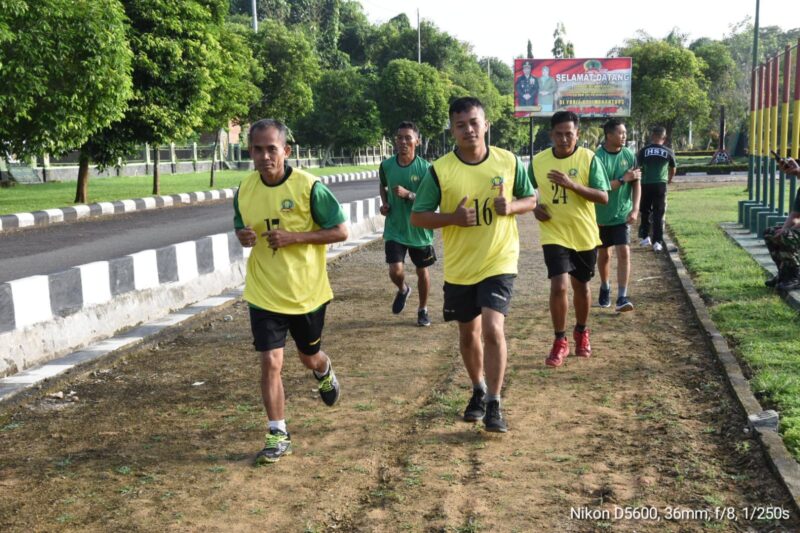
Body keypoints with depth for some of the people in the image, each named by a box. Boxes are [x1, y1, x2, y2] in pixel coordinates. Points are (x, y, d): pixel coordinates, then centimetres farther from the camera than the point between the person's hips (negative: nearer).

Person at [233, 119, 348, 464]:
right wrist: (243, 236, -12)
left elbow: (340, 231, -12)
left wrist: (293, 236, -23)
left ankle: (325, 373, 55)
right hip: (264, 293, 2)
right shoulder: (245, 189, -3)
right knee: (270, 362, -5)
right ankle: (278, 436, 7)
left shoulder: (308, 186, -16)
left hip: (307, 291, -2)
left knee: (309, 356, 18)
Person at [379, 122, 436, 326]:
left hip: (419, 230, -1)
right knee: (395, 271, -11)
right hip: (394, 230, 1)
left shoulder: (425, 168, -13)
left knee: (422, 271, 12)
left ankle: (423, 310, 34)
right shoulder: (386, 165, -3)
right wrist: (384, 203, -1)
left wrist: (408, 195, -26)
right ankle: (403, 289, 25)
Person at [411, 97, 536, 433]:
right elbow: (417, 217, -5)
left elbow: (531, 199, 8)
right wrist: (453, 218, -22)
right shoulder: (439, 170, -8)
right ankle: (478, 390, 39)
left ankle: (494, 405, -3)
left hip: (499, 263, -1)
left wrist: (512, 207, -15)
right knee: (468, 334, 14)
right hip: (459, 267, 2)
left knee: (493, 328, -16)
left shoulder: (509, 162, -5)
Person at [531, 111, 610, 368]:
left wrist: (572, 184, -26)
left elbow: (604, 197, -14)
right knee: (559, 286, -14)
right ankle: (560, 342, 3)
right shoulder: (538, 161, -2)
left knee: (581, 287, 14)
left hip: (584, 235, 0)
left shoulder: (589, 158, -9)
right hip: (554, 235, 0)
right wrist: (535, 207, -5)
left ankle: (582, 333, 39)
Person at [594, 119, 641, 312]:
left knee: (624, 252, -11)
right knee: (604, 254, 13)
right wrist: (623, 179, -20)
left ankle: (622, 297, -10)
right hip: (602, 215, -1)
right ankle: (605, 288, 36)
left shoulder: (629, 155, -2)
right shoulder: (597, 157, -13)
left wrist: (635, 209, -9)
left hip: (622, 215, 1)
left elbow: (636, 183, 1)